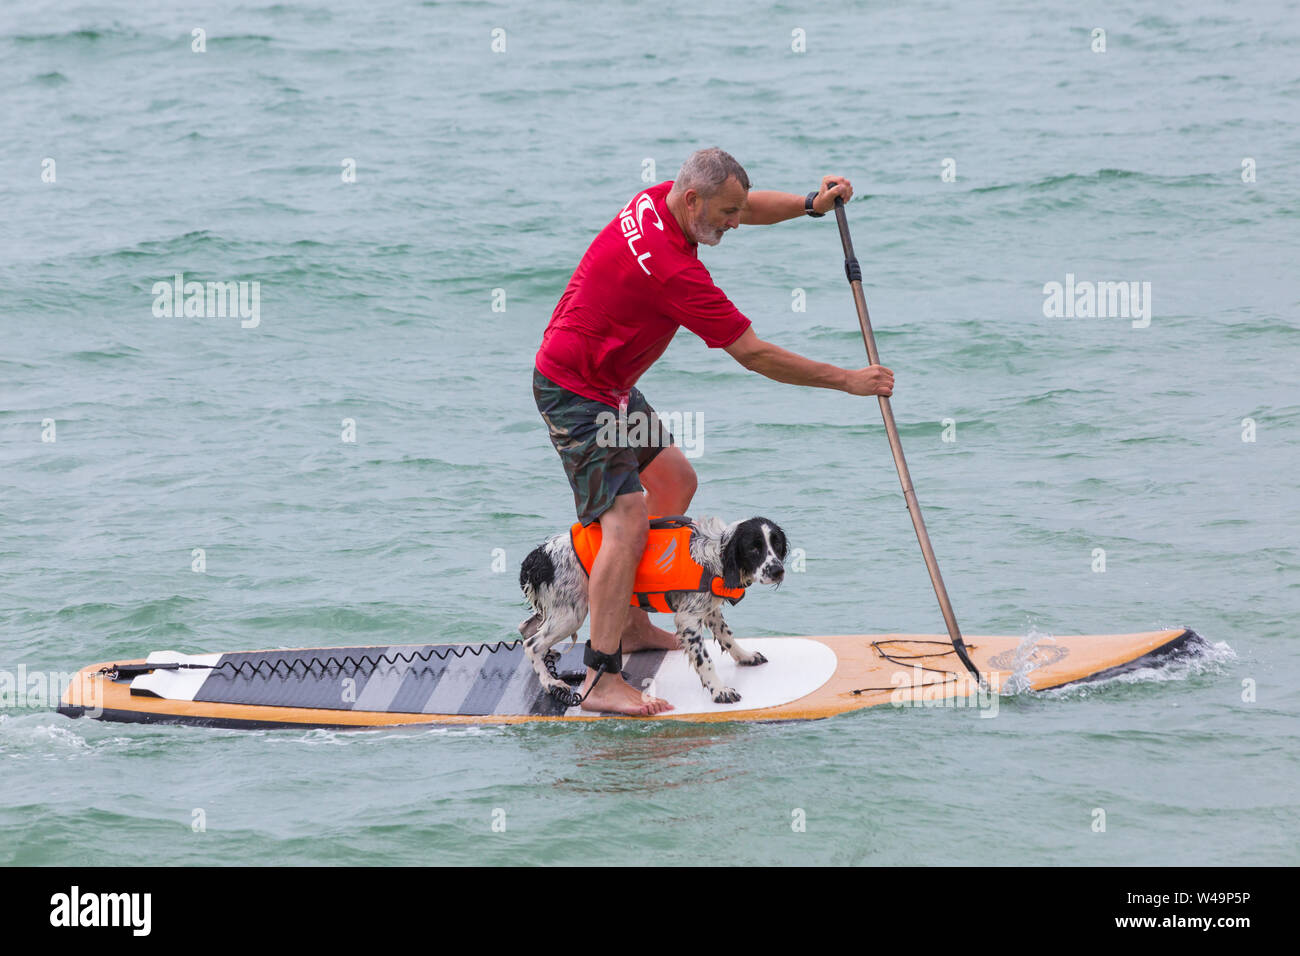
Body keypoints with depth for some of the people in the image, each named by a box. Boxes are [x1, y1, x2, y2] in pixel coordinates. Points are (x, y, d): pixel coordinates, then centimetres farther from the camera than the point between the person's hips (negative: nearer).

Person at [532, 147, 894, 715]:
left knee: (675, 481, 19)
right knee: (628, 519, -19)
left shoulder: (658, 200, -3)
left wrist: (812, 204, -4)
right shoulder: (672, 268, -29)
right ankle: (601, 682, -24)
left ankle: (631, 625, 27)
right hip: (576, 393, -11)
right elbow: (753, 355, -25)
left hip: (609, 384, 11)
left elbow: (749, 205, 16)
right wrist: (849, 381, -18)